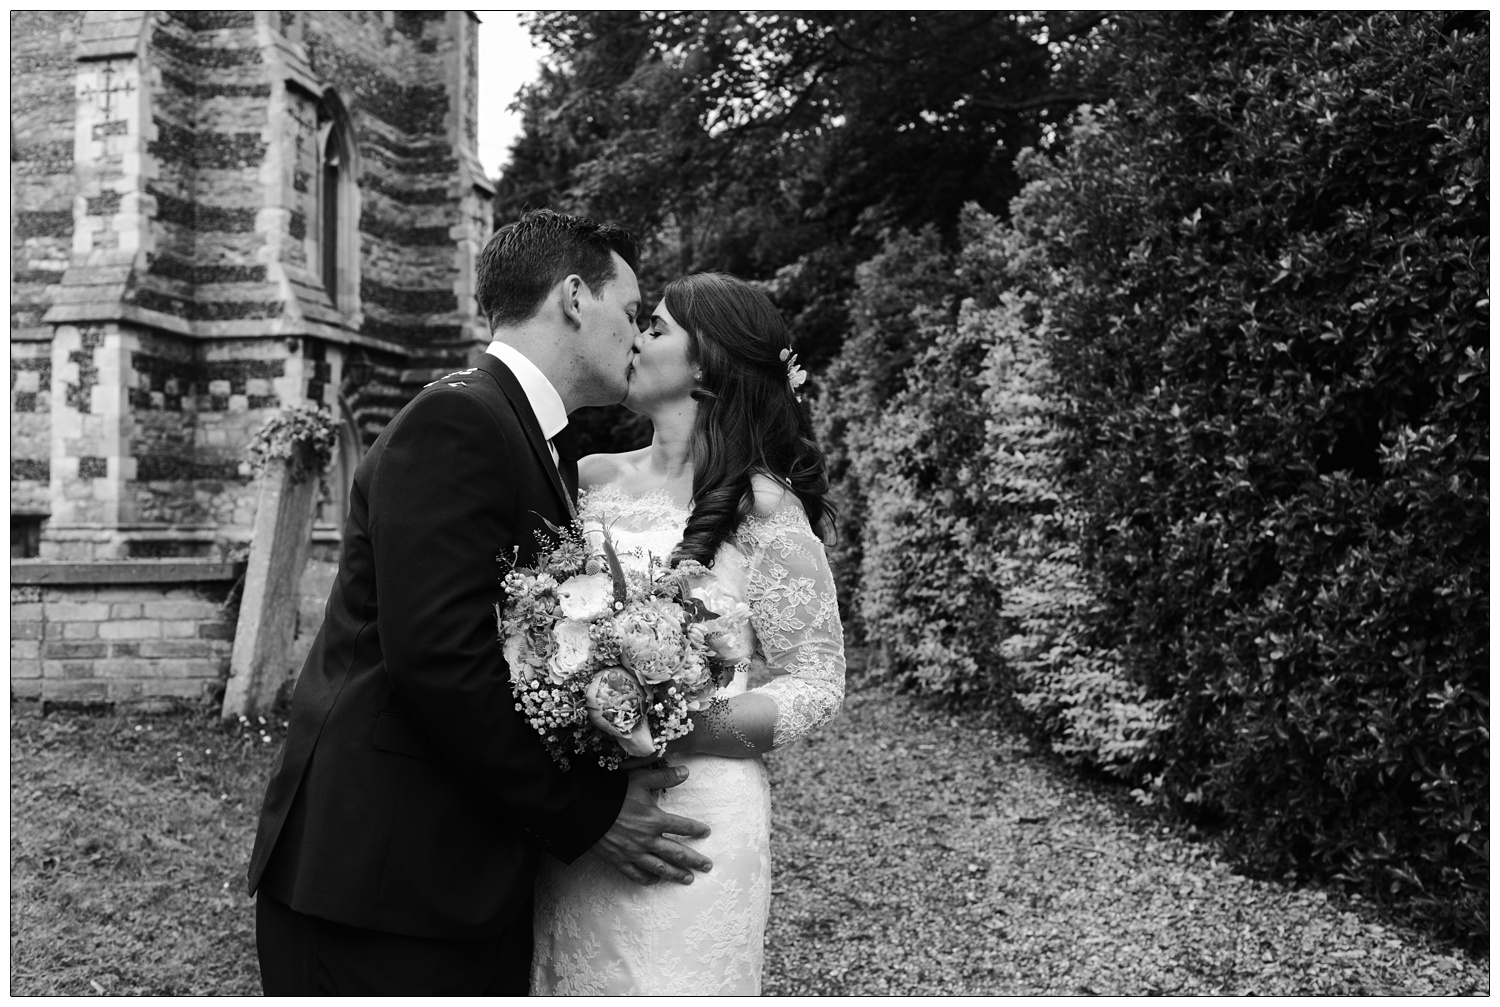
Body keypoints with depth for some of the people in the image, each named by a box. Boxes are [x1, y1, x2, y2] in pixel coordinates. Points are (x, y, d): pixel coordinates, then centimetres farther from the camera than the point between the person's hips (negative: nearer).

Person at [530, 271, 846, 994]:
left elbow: (817, 686, -6)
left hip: (687, 820, -4)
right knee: (564, 981, 12)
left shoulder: (764, 510, -8)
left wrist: (685, 726, -20)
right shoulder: (591, 479, 6)